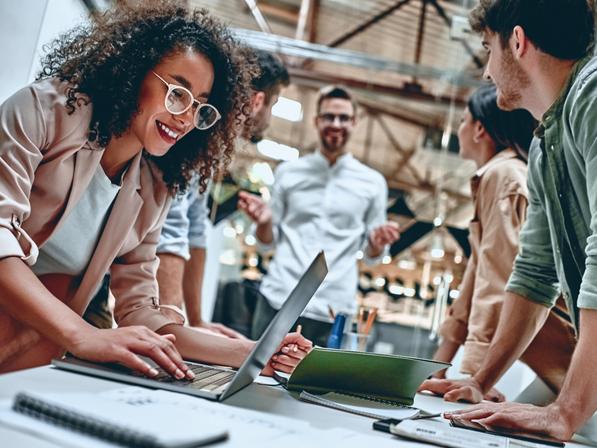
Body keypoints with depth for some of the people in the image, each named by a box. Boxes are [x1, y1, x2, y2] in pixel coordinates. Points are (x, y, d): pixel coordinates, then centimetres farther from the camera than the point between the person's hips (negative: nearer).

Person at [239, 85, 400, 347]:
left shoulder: (372, 182, 7)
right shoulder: (288, 172, 9)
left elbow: (371, 255, 11)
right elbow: (268, 242, 12)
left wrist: (377, 242, -11)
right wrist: (264, 221, -9)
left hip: (332, 309, 0)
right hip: (277, 299, 1)